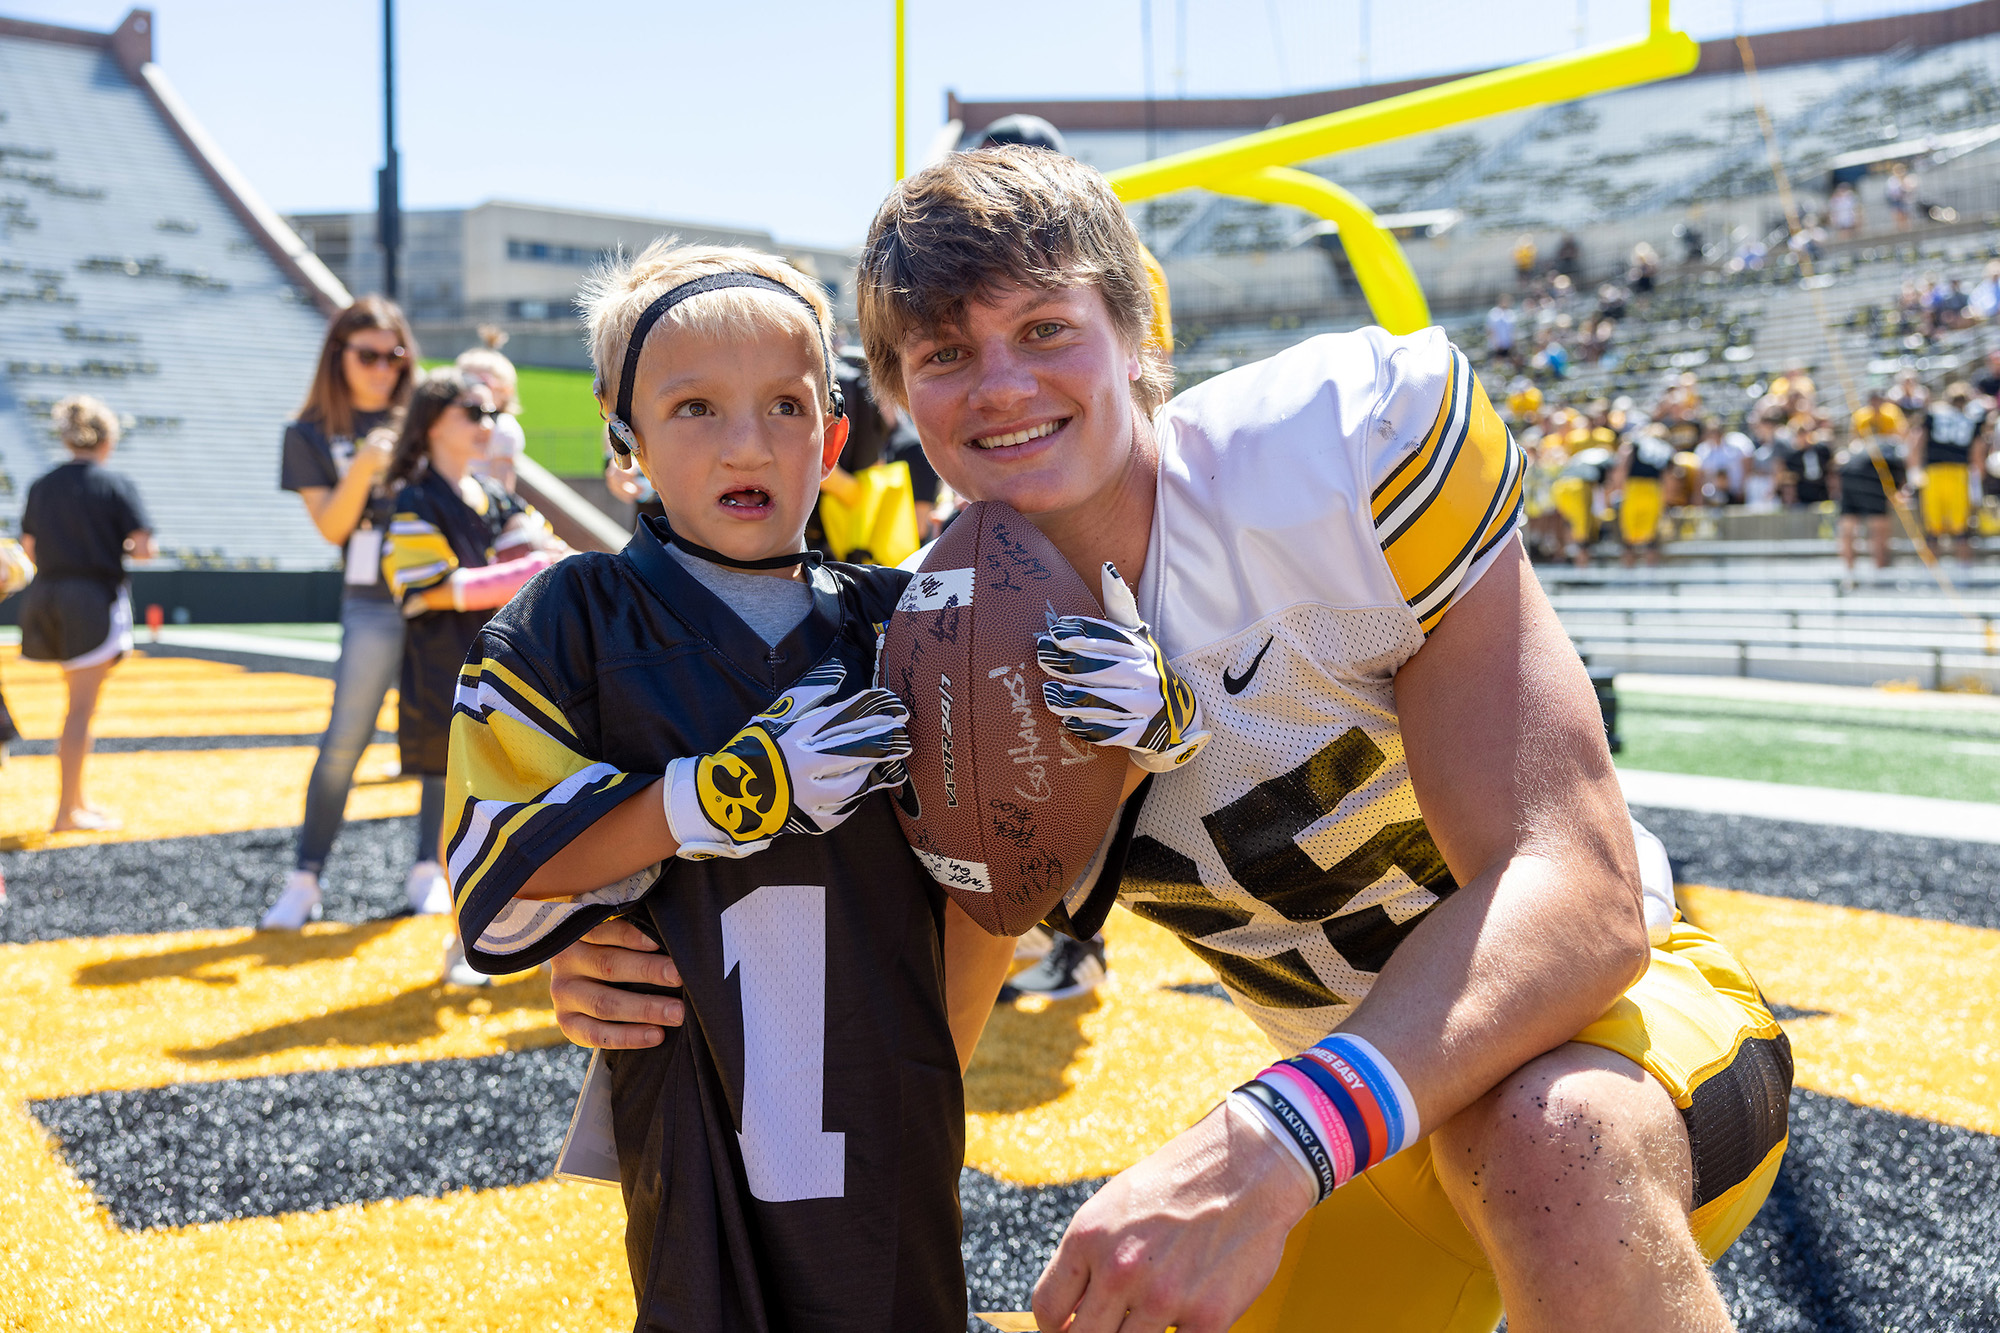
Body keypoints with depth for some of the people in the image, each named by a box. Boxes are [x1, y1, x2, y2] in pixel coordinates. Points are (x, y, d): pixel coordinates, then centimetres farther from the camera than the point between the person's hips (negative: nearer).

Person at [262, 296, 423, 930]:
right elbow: (331, 526, -4)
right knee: (344, 742, -5)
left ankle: (426, 873, 16)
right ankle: (304, 882, 2)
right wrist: (362, 468, -19)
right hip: (373, 605, -2)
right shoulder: (312, 434, 5)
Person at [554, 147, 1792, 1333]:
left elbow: (1577, 893, -30)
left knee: (1540, 1127, -38)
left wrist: (1273, 1143, -46)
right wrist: (657, 983, -19)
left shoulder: (1357, 432, -23)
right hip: (1356, 1112, 5)